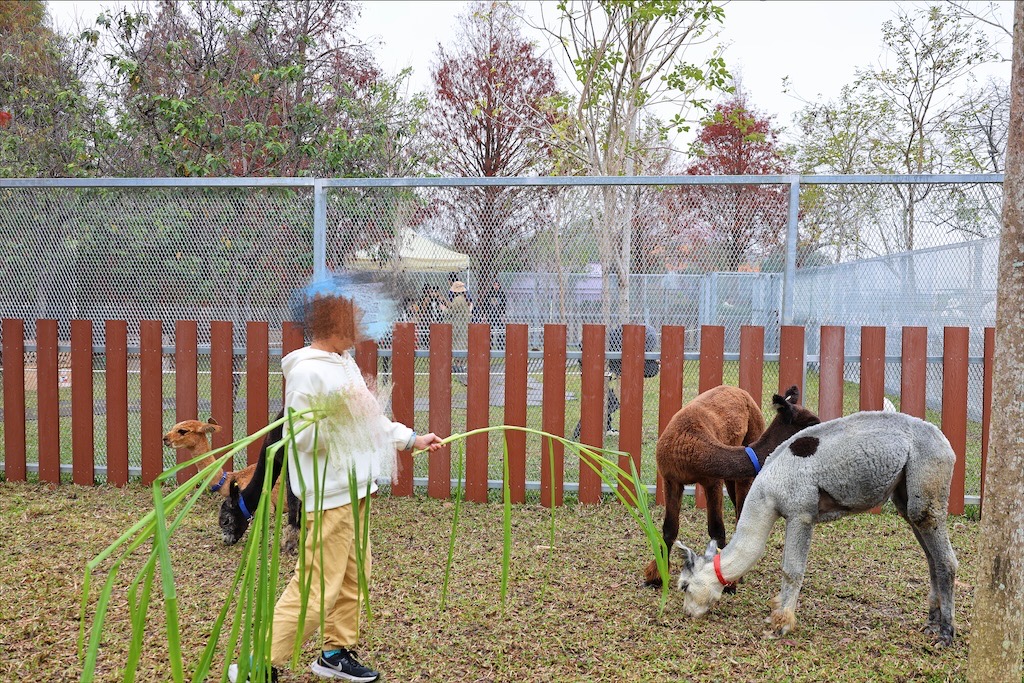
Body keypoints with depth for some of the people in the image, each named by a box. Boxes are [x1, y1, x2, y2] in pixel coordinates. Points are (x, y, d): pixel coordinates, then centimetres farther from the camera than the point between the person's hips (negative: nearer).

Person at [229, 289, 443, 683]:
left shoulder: (345, 364, 12)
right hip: (327, 493, -10)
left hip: (352, 489, 10)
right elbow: (300, 436, -22)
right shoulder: (307, 371, -17)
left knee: (353, 576, 17)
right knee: (316, 588, -6)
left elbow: (366, 421, 21)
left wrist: (412, 439, 22)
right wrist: (340, 412, -27)